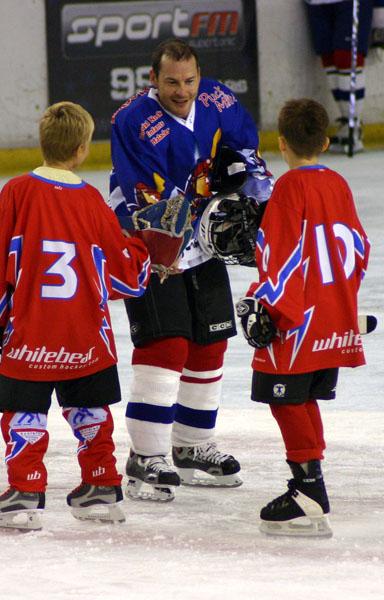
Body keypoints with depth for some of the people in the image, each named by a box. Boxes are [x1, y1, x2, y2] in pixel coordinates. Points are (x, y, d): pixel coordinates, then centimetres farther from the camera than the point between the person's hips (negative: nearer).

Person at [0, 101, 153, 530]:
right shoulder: (92, 202, -5)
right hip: (86, 338, 2)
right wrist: (146, 254, 24)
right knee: (89, 412, 17)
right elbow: (126, 273, 3)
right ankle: (102, 490, 23)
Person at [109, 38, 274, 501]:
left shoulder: (215, 102, -5)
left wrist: (257, 189, 3)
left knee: (210, 343, 13)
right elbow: (150, 203, -29)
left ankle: (193, 449, 28)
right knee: (166, 345, -16)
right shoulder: (134, 123, -25)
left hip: (201, 246, 7)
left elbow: (242, 144, 14)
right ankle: (145, 460, -12)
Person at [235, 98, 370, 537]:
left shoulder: (290, 187, -13)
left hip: (298, 321, -8)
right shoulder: (338, 185, 10)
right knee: (304, 400, 18)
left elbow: (283, 254, -19)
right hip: (336, 318, 8)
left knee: (286, 399, -4)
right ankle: (309, 485, 23)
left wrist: (264, 305, -17)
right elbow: (358, 248, 16)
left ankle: (311, 497, -9)